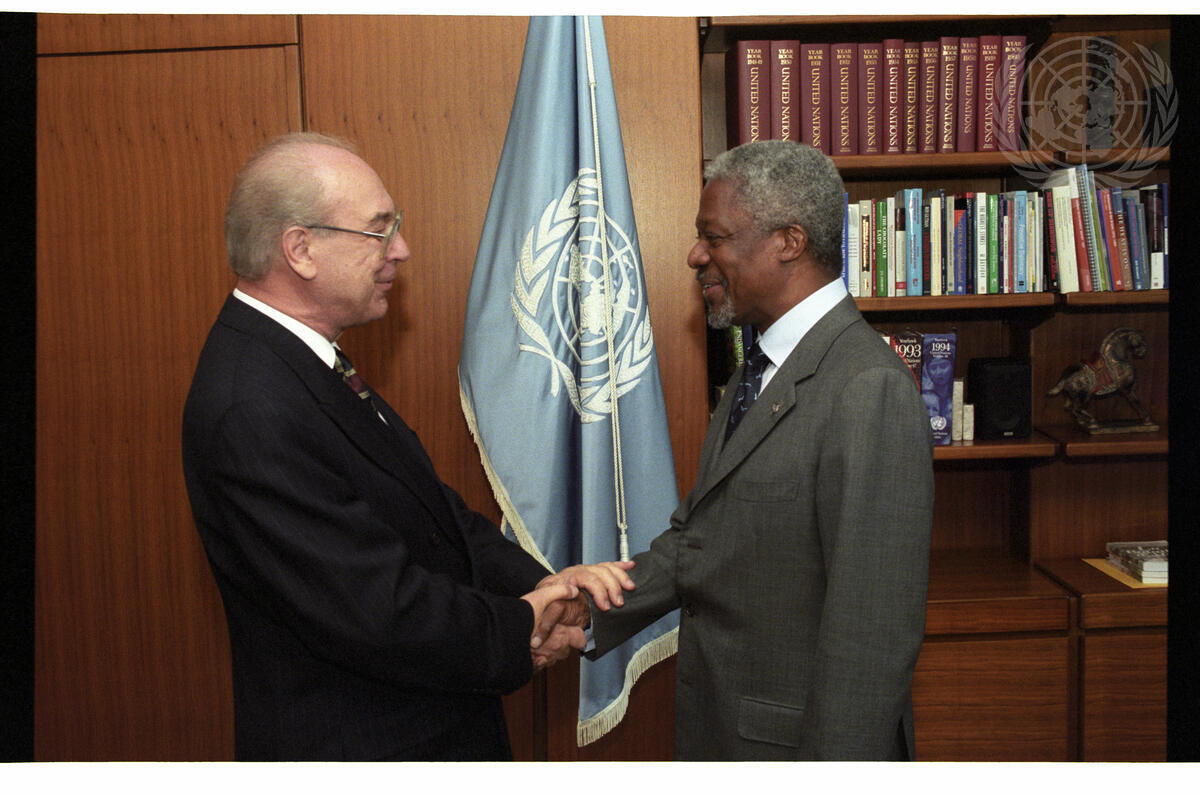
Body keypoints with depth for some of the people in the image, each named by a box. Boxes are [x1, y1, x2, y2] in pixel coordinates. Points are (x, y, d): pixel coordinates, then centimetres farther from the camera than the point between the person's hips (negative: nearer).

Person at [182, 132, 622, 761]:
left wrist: (533, 579, -7)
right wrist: (518, 632, -14)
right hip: (354, 745, -9)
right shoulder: (256, 412, -28)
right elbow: (379, 615, -28)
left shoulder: (295, 358, 3)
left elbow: (430, 506, 5)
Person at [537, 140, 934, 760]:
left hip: (795, 739, -8)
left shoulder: (870, 389, -23)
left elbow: (874, 627, -25)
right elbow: (701, 535, 8)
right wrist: (589, 610, -2)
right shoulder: (757, 371, 8)